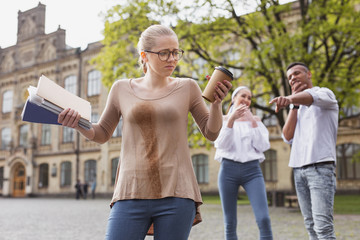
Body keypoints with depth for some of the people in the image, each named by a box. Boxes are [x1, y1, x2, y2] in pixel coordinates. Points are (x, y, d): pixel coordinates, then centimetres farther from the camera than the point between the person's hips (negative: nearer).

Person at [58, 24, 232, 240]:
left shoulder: (187, 88, 7)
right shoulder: (122, 89, 8)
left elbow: (211, 133, 10)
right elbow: (102, 134, 17)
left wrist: (217, 103, -7)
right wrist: (77, 124, -2)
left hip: (175, 194, 0)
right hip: (132, 192, 0)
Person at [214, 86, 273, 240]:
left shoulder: (255, 120, 14)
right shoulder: (223, 119, 10)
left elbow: (263, 146, 2)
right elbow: (221, 145, -6)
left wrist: (253, 123, -5)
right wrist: (231, 119, -15)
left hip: (252, 170, 1)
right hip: (228, 169, 0)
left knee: (263, 219, -15)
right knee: (230, 224, 3)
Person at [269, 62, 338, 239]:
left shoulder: (325, 93, 4)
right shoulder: (299, 107, 22)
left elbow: (312, 97, -23)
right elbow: (288, 137, 8)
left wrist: (289, 98, -45)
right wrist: (294, 104, 4)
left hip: (320, 166, -6)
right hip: (299, 168, 6)